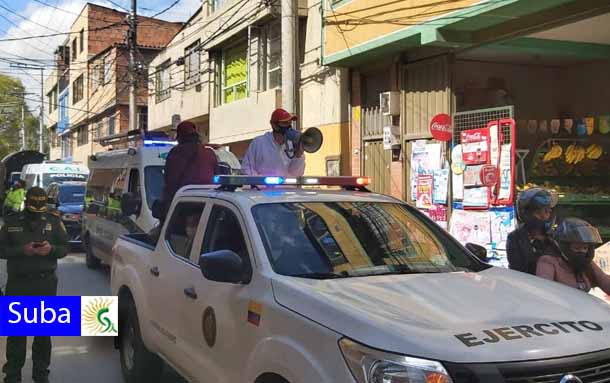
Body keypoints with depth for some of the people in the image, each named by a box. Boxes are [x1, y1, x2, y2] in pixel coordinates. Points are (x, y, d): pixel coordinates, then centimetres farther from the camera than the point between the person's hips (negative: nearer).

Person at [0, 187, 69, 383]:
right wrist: (22, 250, -17)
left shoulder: (54, 221, 5)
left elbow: (64, 248, 6)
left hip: (46, 283, 1)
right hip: (17, 283, -1)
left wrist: (51, 249, -15)